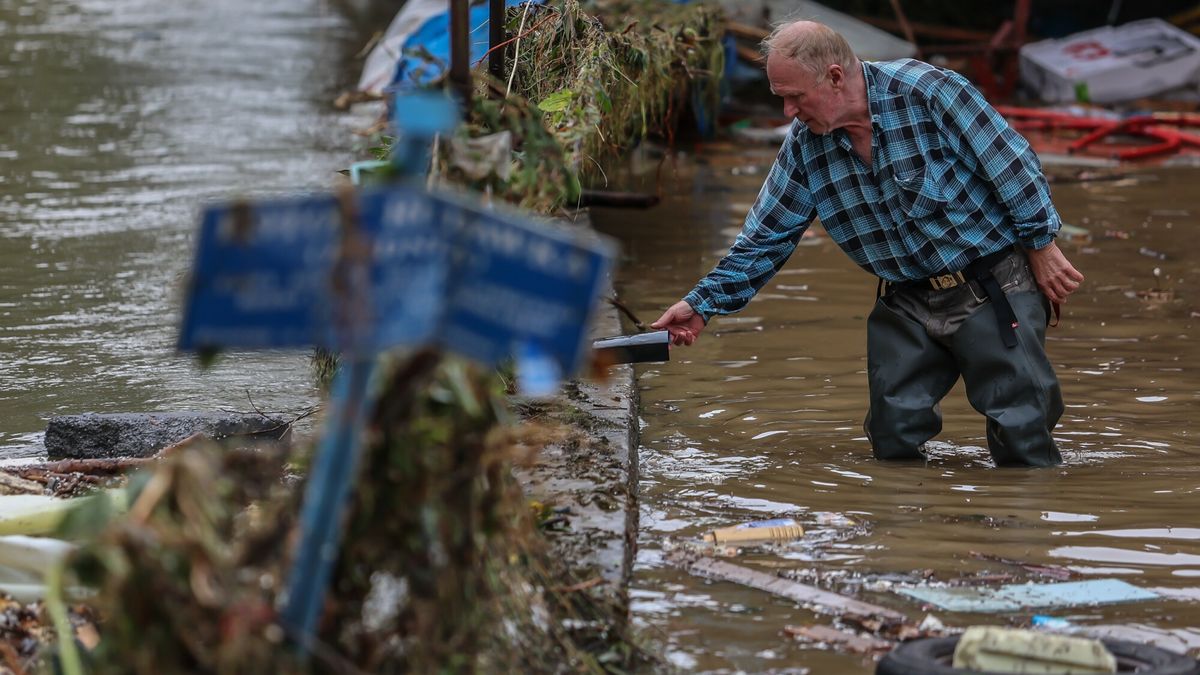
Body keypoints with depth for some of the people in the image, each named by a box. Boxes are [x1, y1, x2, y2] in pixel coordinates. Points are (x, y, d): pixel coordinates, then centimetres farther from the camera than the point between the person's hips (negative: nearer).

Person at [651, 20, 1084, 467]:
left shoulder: (928, 91, -20)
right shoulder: (804, 146, -2)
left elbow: (1012, 166, -14)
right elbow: (765, 239, 4)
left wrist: (1041, 246, -9)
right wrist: (703, 304, -3)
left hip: (994, 290, -5)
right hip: (906, 304, 6)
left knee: (1021, 432, -6)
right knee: (893, 439, 5)